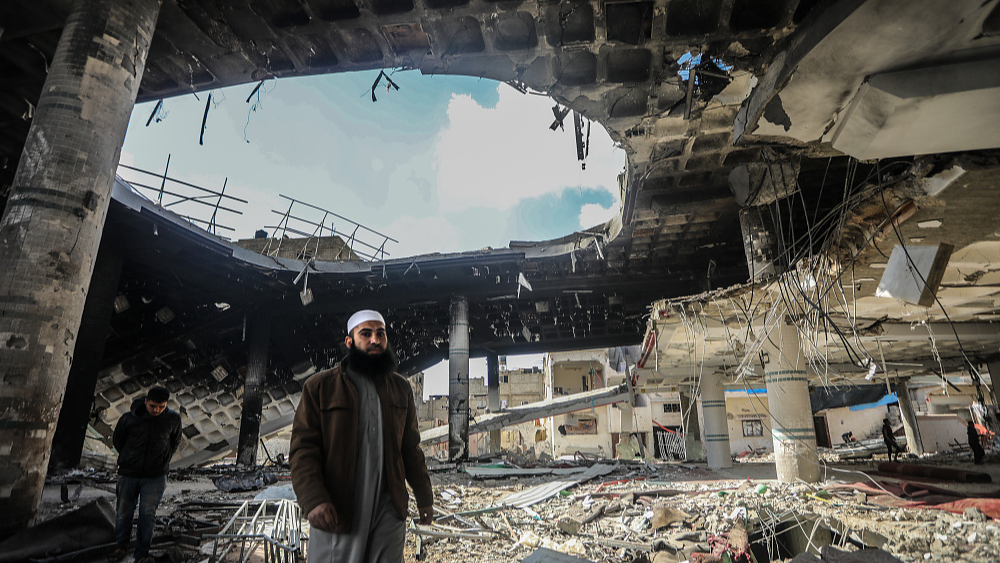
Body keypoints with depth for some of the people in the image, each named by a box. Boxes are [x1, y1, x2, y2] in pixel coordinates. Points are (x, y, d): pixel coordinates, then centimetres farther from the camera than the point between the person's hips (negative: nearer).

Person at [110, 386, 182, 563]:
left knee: (148, 513, -4)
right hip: (128, 475, 1)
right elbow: (117, 440, 10)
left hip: (155, 477, -1)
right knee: (124, 512, 11)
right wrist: (127, 459, 10)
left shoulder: (173, 419, -7)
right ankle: (121, 546, 36)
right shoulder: (128, 418, -10)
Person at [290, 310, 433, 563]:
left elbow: (411, 447, 12)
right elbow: (303, 449, -8)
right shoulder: (320, 387, -3)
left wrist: (423, 496, 9)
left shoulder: (401, 388, 8)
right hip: (336, 512, -3)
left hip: (389, 510, 3)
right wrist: (313, 500, -20)